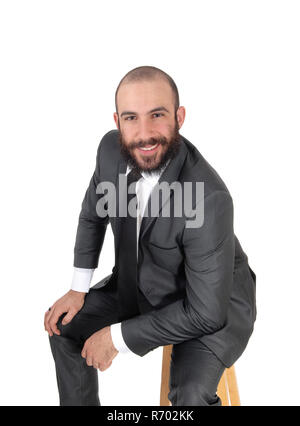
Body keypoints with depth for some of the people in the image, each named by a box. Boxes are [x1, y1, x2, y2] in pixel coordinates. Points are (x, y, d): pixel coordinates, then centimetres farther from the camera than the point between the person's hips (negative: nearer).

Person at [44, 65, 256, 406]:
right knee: (63, 326, 6)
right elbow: (92, 214, 5)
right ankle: (82, 404, 30)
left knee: (190, 394, -28)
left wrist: (118, 336, -21)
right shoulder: (111, 149, -16)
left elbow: (206, 311, -29)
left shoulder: (209, 198, -36)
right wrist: (78, 290, 3)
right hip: (140, 282, 6)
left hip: (212, 304, -6)